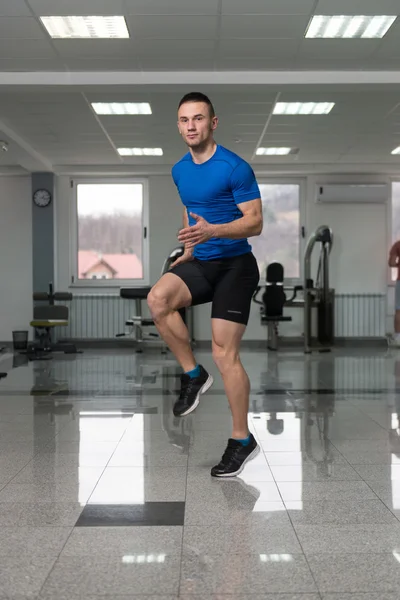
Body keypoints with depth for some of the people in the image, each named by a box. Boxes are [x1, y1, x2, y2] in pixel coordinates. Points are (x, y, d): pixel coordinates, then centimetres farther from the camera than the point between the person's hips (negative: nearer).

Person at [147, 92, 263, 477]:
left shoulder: (235, 167, -13)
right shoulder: (180, 170, 9)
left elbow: (255, 222, -16)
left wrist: (211, 231, -30)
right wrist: (188, 251, 16)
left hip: (235, 265, -6)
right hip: (201, 263, 6)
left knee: (224, 352, -8)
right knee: (157, 299, -24)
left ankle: (242, 440, 7)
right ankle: (193, 374, -3)